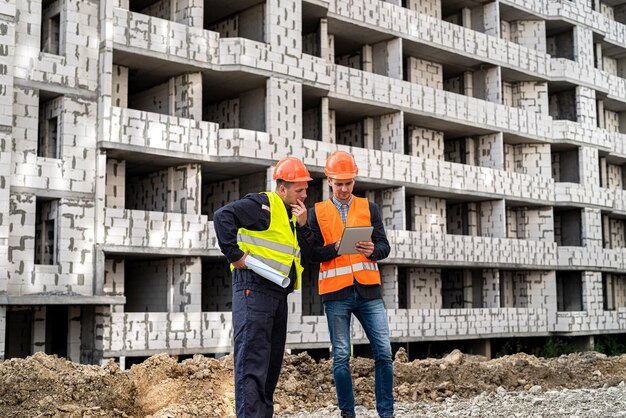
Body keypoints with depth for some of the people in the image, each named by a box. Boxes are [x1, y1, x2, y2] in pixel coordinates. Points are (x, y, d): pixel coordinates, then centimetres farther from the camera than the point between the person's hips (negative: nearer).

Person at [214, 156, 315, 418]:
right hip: (254, 288, -9)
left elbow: (305, 256, 15)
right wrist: (235, 255, -20)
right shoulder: (262, 205, -7)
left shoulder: (293, 215, 19)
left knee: (273, 357, 13)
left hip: (278, 294, 9)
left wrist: (302, 225, 2)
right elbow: (223, 216, -20)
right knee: (252, 357, -11)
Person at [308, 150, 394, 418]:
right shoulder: (317, 212, 7)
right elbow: (313, 253, 1)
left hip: (368, 290, 1)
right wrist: (336, 247, -16)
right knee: (341, 357, 3)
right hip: (336, 293, -1)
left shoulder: (369, 208, 12)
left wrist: (372, 250, -16)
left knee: (384, 352, -3)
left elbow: (384, 246, 6)